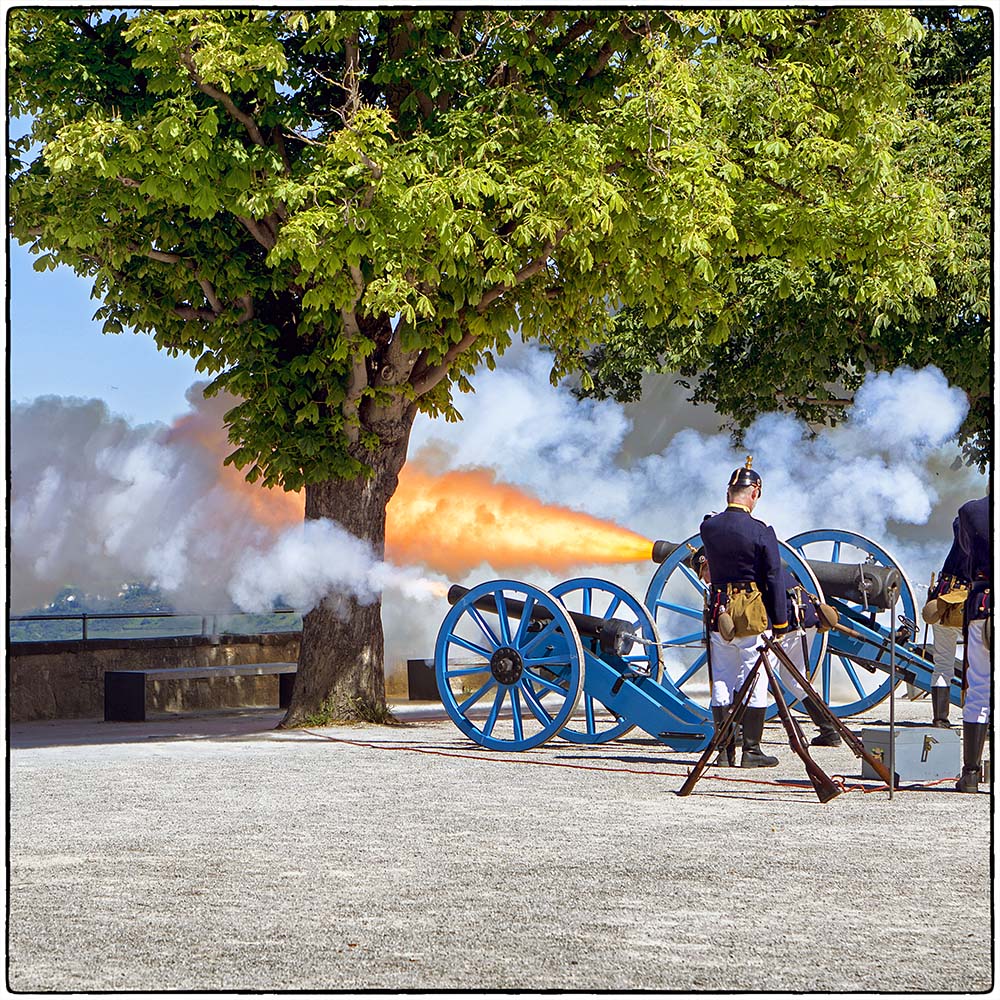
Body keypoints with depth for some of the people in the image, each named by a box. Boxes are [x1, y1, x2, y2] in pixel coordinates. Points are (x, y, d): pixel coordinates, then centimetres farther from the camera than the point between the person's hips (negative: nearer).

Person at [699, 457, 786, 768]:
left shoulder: (708, 527, 0)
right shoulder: (761, 532, -12)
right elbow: (774, 580, -9)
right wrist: (780, 622, -1)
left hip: (718, 611, 4)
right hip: (753, 614, -4)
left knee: (721, 683, 9)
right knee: (754, 683, 2)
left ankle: (725, 750, 10)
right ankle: (751, 749, 3)